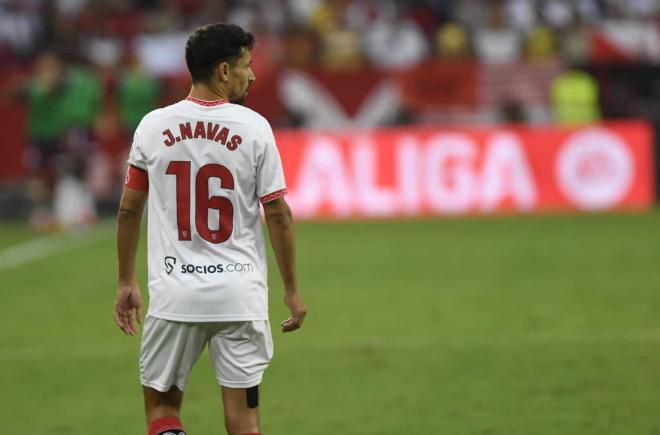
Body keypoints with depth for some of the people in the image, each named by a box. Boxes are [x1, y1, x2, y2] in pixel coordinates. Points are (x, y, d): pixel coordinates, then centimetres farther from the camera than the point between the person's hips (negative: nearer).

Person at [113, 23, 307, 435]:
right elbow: (278, 215, -3)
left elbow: (128, 211, 6)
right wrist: (292, 289, 6)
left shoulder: (153, 126, 0)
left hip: (173, 293, 1)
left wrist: (126, 283, 17)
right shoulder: (254, 128, -5)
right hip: (240, 293, -1)